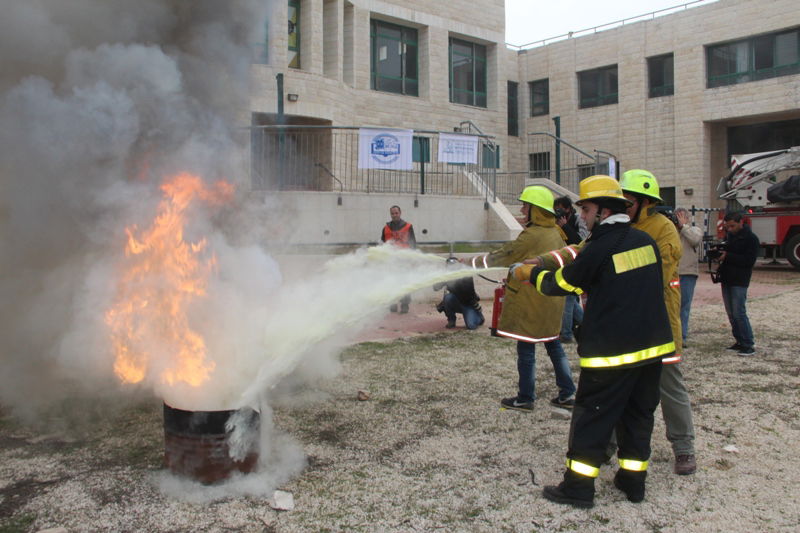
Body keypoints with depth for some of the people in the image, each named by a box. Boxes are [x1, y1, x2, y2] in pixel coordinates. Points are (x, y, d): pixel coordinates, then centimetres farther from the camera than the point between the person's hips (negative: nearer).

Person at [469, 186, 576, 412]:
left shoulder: (531, 236, -18)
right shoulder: (555, 234, 8)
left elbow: (501, 256, -16)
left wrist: (470, 263, -6)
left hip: (530, 303, -8)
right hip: (551, 302, 9)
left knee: (526, 349, 2)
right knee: (553, 345, 16)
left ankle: (525, 399, 11)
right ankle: (567, 394, 21)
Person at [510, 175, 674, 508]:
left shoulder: (599, 249, -16)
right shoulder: (646, 241, 6)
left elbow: (559, 284, -7)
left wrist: (530, 273, 10)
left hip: (611, 351, -7)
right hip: (653, 345, 7)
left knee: (592, 418, 3)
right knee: (638, 415, 16)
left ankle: (578, 487, 10)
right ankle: (633, 481, 25)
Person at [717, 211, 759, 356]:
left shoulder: (750, 238, -9)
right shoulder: (729, 236, 13)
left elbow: (749, 260, -17)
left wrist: (727, 256, -21)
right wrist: (718, 253, 1)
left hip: (739, 281, -7)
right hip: (726, 279, 7)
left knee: (739, 313, -11)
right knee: (731, 314, 9)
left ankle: (749, 345, -6)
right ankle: (740, 342, 17)